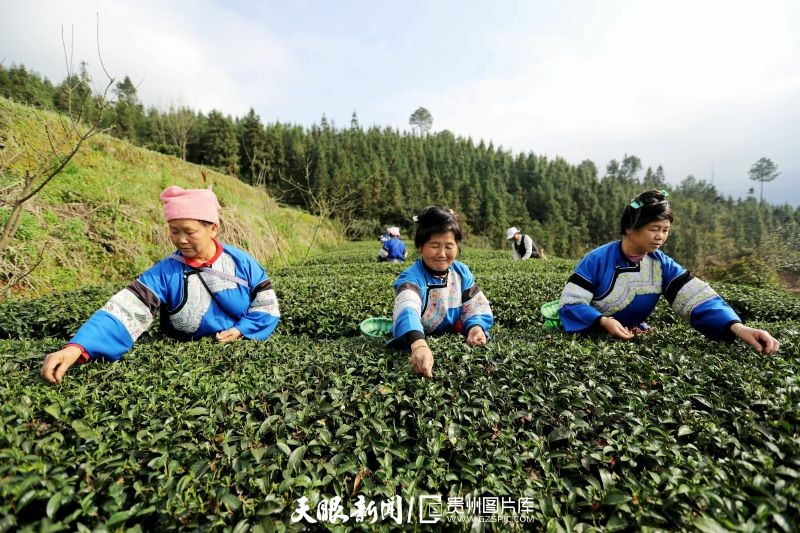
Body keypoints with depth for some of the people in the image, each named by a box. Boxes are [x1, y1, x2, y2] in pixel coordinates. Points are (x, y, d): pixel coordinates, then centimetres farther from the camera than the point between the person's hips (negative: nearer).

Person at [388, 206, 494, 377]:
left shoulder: (462, 272, -3)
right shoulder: (411, 277, -23)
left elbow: (475, 307, -1)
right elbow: (407, 311, -42)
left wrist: (476, 327, -25)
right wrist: (419, 345, -62)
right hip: (414, 343, -2)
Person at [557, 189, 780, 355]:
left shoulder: (663, 265, -5)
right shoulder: (597, 260, -20)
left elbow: (700, 299, -13)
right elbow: (570, 303, -21)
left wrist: (738, 328, -29)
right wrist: (603, 322, -35)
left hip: (631, 338, 3)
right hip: (590, 338, -3)